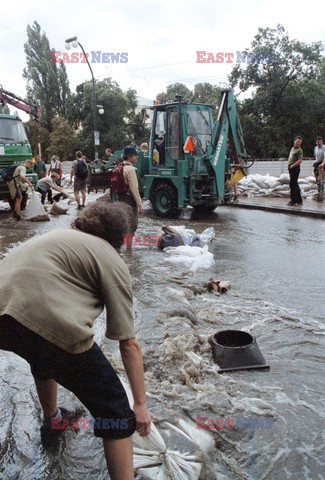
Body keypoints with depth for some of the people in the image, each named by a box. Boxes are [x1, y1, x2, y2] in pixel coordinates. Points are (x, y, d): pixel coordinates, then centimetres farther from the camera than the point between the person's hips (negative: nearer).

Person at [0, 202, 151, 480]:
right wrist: (141, 403, 13)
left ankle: (51, 422, 62)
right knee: (115, 410, 10)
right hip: (51, 325, -8)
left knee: (43, 355, 41)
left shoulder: (59, 235, 29)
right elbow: (129, 344, 5)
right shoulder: (113, 262, 9)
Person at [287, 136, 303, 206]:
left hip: (295, 169, -9)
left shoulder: (299, 150, -10)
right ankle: (299, 201, 20)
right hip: (291, 169, 9)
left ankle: (293, 201, -4)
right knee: (295, 184, 13)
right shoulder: (292, 148, 18)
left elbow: (300, 161, -20)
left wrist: (292, 166, -16)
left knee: (293, 185, -8)